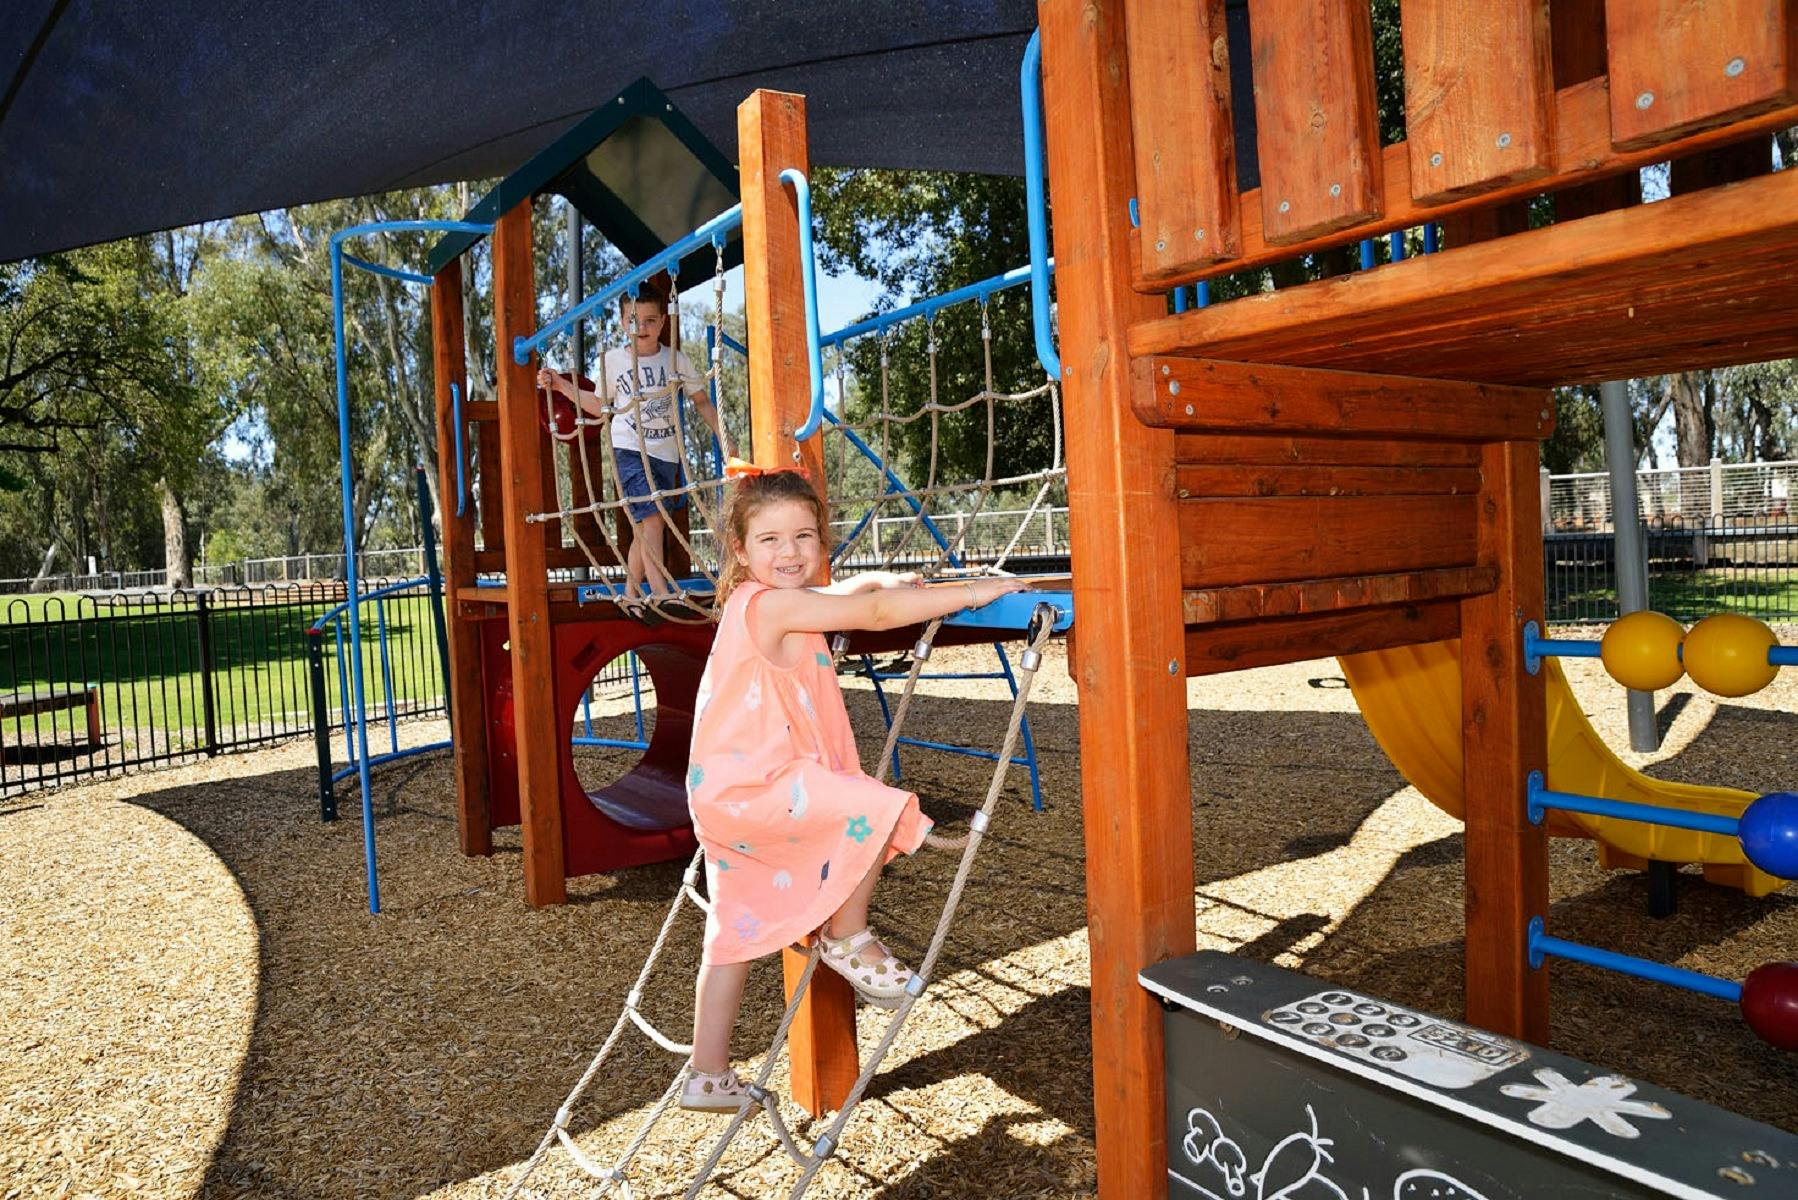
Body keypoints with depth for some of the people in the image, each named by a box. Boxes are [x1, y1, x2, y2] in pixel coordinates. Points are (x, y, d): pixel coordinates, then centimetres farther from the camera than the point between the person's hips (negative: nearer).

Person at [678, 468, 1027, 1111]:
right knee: (876, 809, -20)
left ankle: (707, 1076, 30)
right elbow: (875, 613, -21)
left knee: (736, 933, 17)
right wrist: (970, 593, -16)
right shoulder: (772, 604, -17)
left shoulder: (777, 602, 13)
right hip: (749, 787, -10)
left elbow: (854, 588, 34)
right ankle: (848, 938, 2)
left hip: (733, 792, 10)